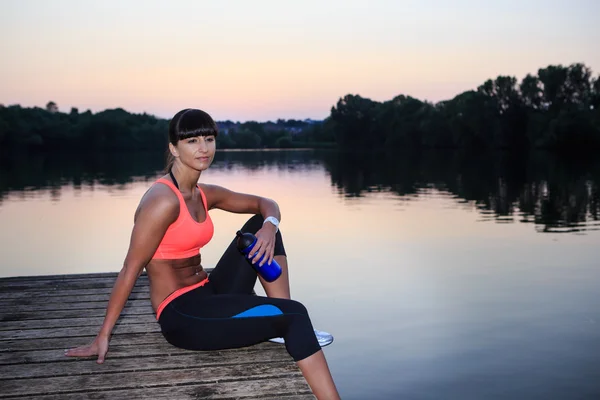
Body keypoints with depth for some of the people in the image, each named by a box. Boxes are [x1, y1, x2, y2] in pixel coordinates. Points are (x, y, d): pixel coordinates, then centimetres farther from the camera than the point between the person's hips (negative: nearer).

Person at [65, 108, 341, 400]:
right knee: (294, 314, -18)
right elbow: (130, 271, -17)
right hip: (181, 315, -9)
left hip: (209, 295, 9)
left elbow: (266, 204, 17)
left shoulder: (205, 194, 7)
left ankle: (285, 327, -1)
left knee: (261, 225, 2)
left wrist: (270, 226, -8)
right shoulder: (163, 200, -18)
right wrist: (103, 337, -14)